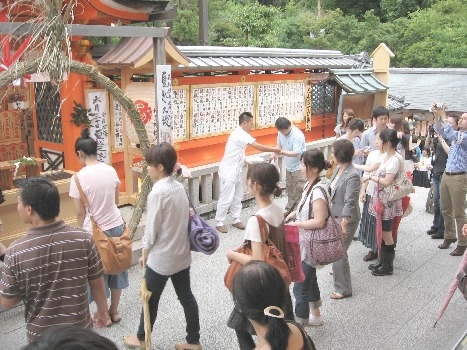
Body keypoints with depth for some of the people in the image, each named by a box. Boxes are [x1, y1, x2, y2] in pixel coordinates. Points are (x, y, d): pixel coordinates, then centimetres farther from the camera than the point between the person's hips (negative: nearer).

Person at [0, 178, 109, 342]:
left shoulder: (16, 251, -21)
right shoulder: (83, 239, -19)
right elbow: (96, 283, -6)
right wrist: (102, 310, 11)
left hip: (41, 335, 0)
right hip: (80, 329, 0)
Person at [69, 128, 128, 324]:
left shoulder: (79, 178, -16)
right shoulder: (111, 171, -2)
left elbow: (80, 213, -11)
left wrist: (82, 232, 6)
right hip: (117, 226, 5)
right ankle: (114, 311, 33)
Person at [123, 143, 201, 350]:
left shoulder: (157, 193, -22)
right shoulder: (179, 187, 1)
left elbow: (152, 228, -17)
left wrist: (145, 252, -1)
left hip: (161, 256, -7)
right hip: (181, 253, 7)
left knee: (151, 299, 13)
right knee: (186, 296, 16)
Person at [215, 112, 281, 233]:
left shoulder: (240, 134, 11)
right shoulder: (241, 135, -22)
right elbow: (259, 147, -24)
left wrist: (247, 161, 10)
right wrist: (276, 150, -13)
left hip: (235, 171, 10)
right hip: (229, 171, -10)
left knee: (237, 197, 15)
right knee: (226, 199, -3)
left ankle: (236, 220, 25)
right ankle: (219, 223, 8)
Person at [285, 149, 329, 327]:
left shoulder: (318, 191, -25)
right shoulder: (308, 185, 3)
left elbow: (318, 222, -28)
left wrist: (294, 224, -22)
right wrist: (293, 214, 2)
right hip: (303, 243, 10)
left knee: (300, 288, 1)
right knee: (310, 280, 24)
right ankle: (315, 316, 43)